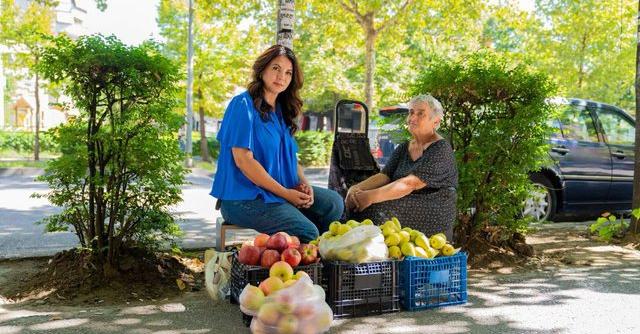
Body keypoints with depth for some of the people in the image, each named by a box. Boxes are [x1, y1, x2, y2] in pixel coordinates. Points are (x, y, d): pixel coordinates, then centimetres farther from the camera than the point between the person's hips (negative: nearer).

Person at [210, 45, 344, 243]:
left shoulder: (281, 110, 14)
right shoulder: (243, 105, -11)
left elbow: (290, 156, 18)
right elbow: (243, 160, -18)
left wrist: (303, 183, -4)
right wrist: (285, 193, -17)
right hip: (244, 197, -8)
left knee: (333, 202, 0)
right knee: (307, 232, -23)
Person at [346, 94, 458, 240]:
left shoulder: (441, 150, -9)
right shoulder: (403, 148, 16)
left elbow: (411, 183, -21)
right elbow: (384, 175, 3)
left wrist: (371, 196, -30)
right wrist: (356, 188, -18)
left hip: (433, 216, -6)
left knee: (378, 209, -29)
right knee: (356, 202, -18)